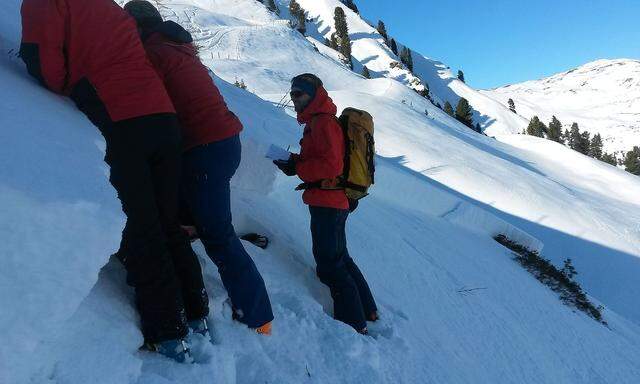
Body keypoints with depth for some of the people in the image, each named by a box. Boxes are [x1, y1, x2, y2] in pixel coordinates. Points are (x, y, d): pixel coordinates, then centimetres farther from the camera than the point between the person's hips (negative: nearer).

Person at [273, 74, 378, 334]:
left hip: (327, 202, -11)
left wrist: (297, 168, -16)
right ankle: (366, 310, 32)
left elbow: (331, 165, -24)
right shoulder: (317, 121, 19)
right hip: (334, 201, 11)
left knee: (329, 264, -3)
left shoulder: (323, 122, -14)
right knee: (339, 257, 20)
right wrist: (296, 160, 4)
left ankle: (354, 324, 7)